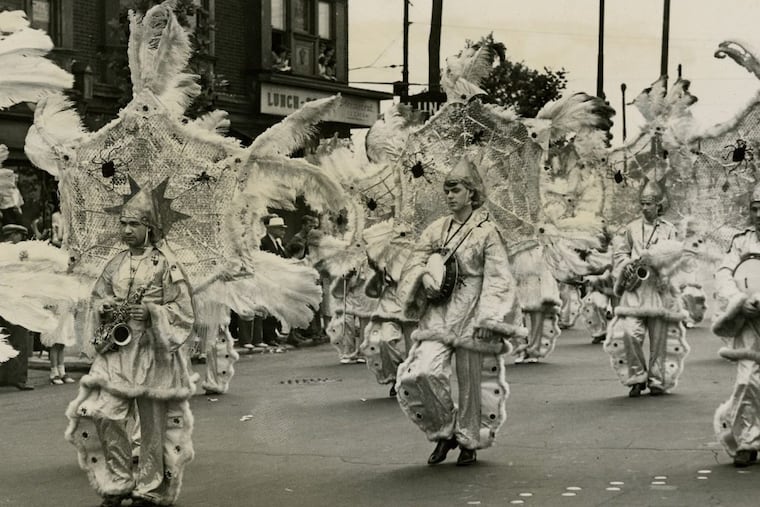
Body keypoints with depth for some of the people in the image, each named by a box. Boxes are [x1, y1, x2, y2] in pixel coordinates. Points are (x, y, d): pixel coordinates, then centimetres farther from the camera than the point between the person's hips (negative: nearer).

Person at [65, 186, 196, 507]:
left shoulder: (165, 264, -5)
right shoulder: (116, 264, 10)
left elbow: (183, 311, -7)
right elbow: (97, 297, 18)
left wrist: (150, 311, -20)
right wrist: (105, 308, -4)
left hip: (153, 353, -4)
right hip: (117, 351, 4)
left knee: (152, 423, 3)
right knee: (106, 416, -5)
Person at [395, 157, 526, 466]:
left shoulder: (487, 232, -4)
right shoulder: (436, 230, 10)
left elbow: (498, 279, -7)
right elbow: (414, 263, 14)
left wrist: (488, 321, -16)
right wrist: (425, 276, -10)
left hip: (472, 316, -3)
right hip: (439, 313, 3)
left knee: (474, 382, 4)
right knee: (419, 374, -14)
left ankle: (470, 442, 26)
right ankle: (444, 432, 7)